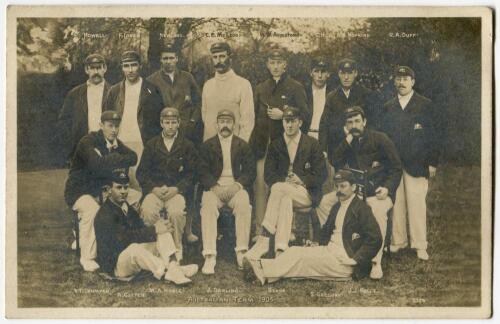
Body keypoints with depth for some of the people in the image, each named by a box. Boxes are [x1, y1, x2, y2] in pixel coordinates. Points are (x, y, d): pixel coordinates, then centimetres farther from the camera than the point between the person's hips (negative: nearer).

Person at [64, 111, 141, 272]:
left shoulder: (115, 143, 8)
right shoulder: (88, 142, -18)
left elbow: (133, 158, -4)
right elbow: (98, 165, -34)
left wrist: (112, 158, -18)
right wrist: (119, 159, -20)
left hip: (102, 190, 8)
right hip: (79, 192, -8)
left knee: (138, 196, 1)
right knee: (91, 210, -38)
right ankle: (87, 258, -27)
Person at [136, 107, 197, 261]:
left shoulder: (187, 146, 12)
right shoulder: (151, 145, 16)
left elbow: (192, 174, 5)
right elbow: (141, 172, 10)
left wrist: (176, 189, -11)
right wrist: (153, 188, -7)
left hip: (177, 190, -1)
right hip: (154, 190, 1)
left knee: (176, 212, -34)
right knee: (148, 211, -32)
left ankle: (177, 249, -12)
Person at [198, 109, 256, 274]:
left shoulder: (243, 145, 14)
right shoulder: (207, 145, 13)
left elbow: (250, 171, 6)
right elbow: (203, 171, 3)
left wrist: (238, 185, -13)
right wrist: (214, 186, -15)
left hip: (236, 186, 0)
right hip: (214, 187, 0)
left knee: (244, 206, -32)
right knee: (208, 207, -32)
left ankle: (242, 253, -27)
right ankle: (209, 256, -36)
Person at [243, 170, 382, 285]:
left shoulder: (361, 208, -6)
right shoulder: (337, 206, 20)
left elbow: (375, 239, -12)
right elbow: (326, 229, 28)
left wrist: (355, 263, -16)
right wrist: (322, 247, 8)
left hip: (345, 259, -8)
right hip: (328, 250, 8)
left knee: (301, 257, -24)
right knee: (295, 250, -15)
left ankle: (261, 271, -33)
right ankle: (261, 270, -31)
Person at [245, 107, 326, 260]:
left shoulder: (312, 144, 10)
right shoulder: (275, 145, 16)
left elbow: (321, 174, 4)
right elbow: (268, 174, 7)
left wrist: (302, 181, -12)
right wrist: (285, 180, -13)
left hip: (307, 194, -2)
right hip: (283, 188, 2)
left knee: (278, 188, -33)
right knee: (285, 200, -36)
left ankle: (264, 239, -37)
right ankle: (280, 250, -47)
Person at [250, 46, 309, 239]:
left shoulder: (295, 88, 3)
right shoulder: (260, 89, 15)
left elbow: (305, 116, -1)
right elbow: (254, 118, 19)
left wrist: (283, 115, -12)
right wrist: (253, 144, 10)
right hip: (263, 144, 3)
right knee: (261, 186, -4)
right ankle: (259, 228, 1)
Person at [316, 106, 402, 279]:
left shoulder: (380, 139, -3)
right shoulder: (347, 143, 11)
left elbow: (396, 168, -1)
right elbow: (336, 164, -6)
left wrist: (387, 188, -16)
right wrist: (348, 140, -10)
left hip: (378, 191, -5)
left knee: (377, 210, -37)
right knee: (324, 202, -9)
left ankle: (376, 262, -33)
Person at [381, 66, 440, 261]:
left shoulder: (425, 106, 4)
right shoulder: (388, 107, 13)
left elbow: (434, 136, 2)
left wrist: (433, 163, -4)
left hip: (416, 164, -3)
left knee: (417, 204, -5)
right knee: (396, 204, 2)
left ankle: (420, 245, 2)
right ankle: (398, 241, 12)